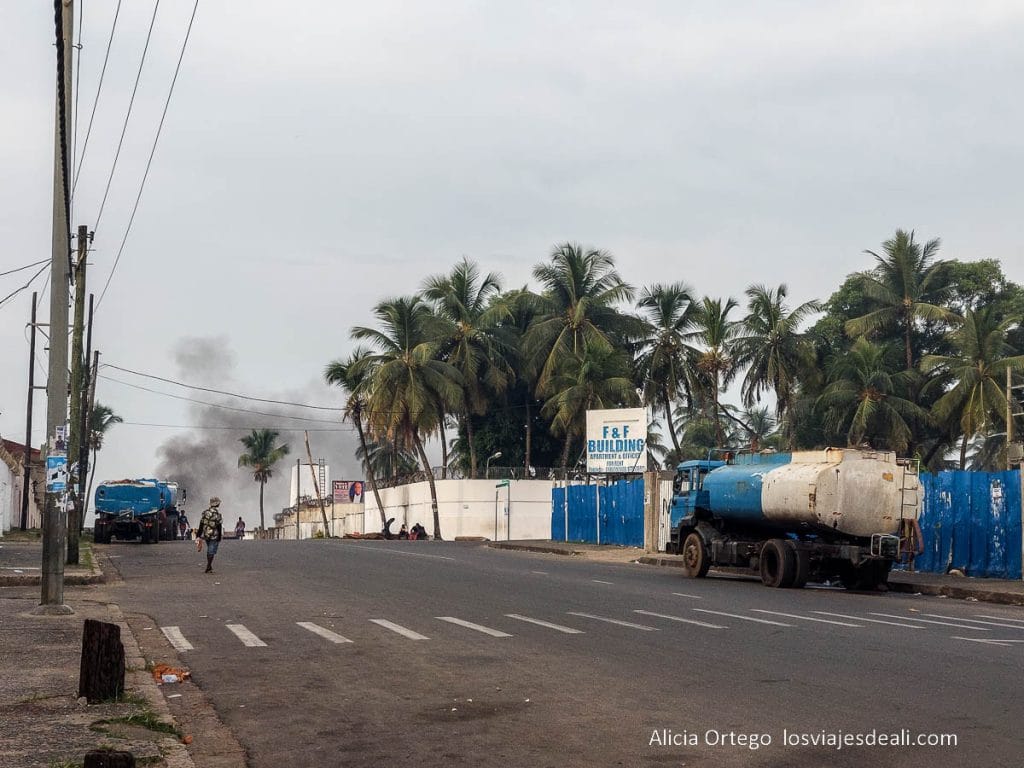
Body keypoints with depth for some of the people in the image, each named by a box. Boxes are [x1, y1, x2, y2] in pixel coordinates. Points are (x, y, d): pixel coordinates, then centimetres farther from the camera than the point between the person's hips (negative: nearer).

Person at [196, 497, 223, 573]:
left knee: (209, 550, 20)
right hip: (214, 535, -6)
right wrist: (219, 537, -8)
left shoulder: (205, 512, 5)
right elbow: (219, 526, -14)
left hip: (205, 535, 6)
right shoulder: (217, 513, -15)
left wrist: (199, 536, 12)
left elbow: (201, 525, 8)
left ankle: (209, 566, 25)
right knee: (211, 551, -3)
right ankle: (208, 568, -5)